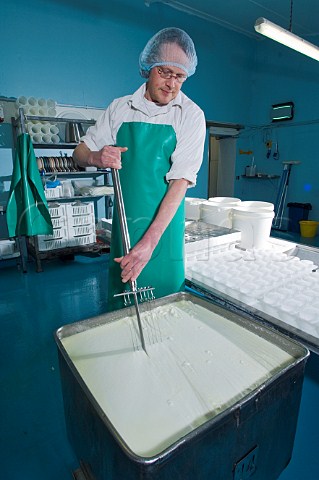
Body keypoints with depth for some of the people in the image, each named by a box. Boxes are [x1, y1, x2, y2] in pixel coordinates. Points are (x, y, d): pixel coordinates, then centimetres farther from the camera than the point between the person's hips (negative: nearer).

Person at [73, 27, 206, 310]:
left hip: (164, 222, -2)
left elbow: (181, 180, -13)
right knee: (120, 300, 11)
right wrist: (95, 157, -15)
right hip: (123, 220, 3)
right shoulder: (120, 108, 5)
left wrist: (149, 241, -22)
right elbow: (80, 153, 11)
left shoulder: (191, 115, -3)